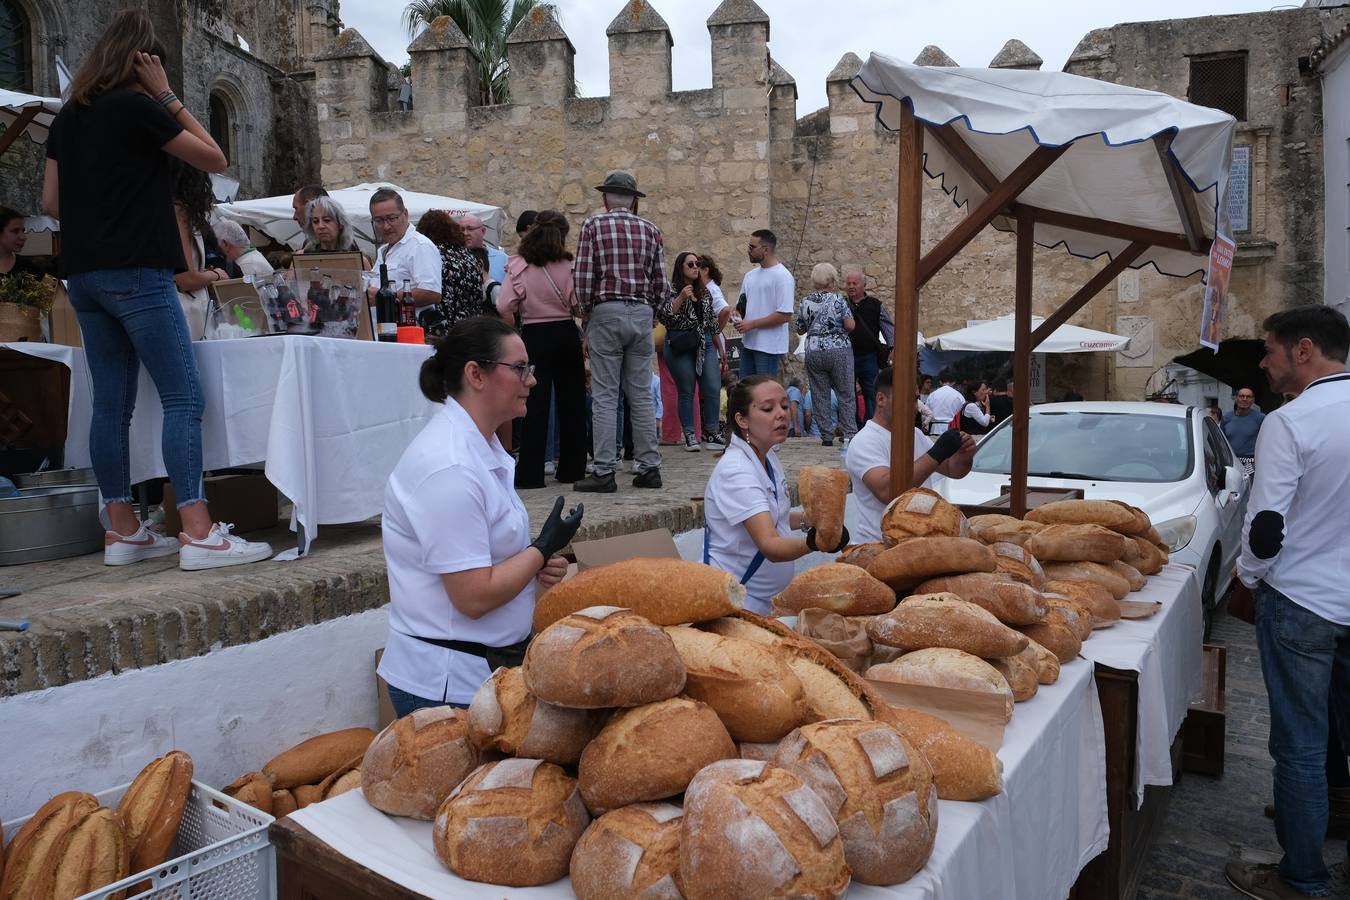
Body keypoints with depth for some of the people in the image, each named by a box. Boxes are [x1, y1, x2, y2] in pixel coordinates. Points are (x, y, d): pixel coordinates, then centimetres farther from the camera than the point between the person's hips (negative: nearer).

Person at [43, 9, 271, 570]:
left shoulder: (69, 116, 16)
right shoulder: (137, 105, -6)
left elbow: (50, 202, 17)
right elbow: (215, 160, 1)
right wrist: (167, 96, 3)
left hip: (84, 275, 8)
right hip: (135, 274, -8)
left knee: (111, 405, 8)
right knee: (183, 399, -9)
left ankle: (123, 533, 13)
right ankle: (199, 536, -13)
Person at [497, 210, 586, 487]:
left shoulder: (519, 267, -6)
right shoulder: (569, 266, -4)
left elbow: (504, 308, -10)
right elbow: (580, 305, -7)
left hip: (534, 336, -1)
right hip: (566, 334, 2)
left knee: (535, 404, 1)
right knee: (571, 402, 11)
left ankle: (530, 472, 0)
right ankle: (571, 468, 18)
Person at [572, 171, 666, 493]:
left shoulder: (592, 226, 0)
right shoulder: (650, 229, 8)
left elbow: (583, 279, -7)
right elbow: (662, 287, 5)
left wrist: (586, 314, 6)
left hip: (606, 312, -3)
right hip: (642, 314, 3)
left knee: (605, 397, -1)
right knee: (641, 395, 9)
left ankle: (604, 472, -1)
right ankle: (649, 468, 12)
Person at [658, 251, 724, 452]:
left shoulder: (705, 292, 16)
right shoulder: (672, 290, 1)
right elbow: (663, 315, -12)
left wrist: (719, 347, 19)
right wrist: (681, 298, -20)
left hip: (705, 344, 5)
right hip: (680, 345, -4)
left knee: (713, 388, -4)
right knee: (686, 391, 0)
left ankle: (711, 434, 3)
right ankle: (689, 436, 9)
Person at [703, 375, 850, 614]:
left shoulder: (769, 458, 4)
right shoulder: (735, 471, -23)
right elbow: (769, 546, -34)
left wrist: (806, 520, 7)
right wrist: (814, 542, -51)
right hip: (737, 605, -8)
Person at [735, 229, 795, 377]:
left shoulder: (782, 276, -12)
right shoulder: (750, 275, 13)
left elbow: (785, 315, -18)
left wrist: (752, 324, -17)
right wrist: (735, 316, 0)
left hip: (769, 346, -8)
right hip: (748, 343, 8)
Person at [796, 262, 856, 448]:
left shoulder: (805, 302, 4)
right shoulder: (838, 300, -5)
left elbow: (800, 330, 11)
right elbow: (850, 326, -10)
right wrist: (839, 327, 10)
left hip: (814, 353, 3)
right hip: (839, 351, -2)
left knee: (820, 395, 6)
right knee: (846, 394, 4)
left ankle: (827, 437, 5)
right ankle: (849, 434, -1)